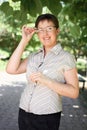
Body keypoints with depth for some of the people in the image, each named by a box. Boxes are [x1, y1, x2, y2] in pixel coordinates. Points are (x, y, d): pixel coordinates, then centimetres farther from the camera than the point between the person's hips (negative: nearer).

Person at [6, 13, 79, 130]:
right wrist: (24, 41, -5)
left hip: (47, 117, -4)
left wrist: (46, 81, -22)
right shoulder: (34, 56, 7)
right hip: (24, 113, 4)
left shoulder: (66, 57, -7)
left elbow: (74, 92, -12)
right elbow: (11, 69, -5)